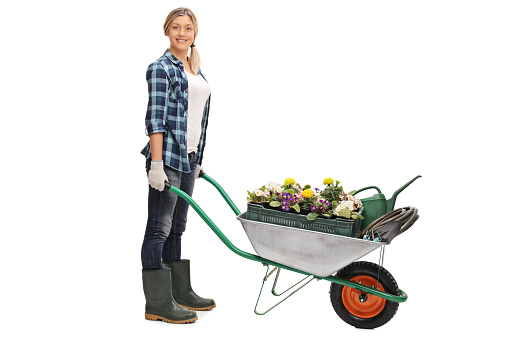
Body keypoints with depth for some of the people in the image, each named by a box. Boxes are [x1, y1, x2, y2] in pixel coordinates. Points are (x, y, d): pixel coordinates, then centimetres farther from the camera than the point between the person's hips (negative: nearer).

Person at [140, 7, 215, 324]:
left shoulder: (195, 69, 18)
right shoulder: (161, 68, -6)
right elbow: (156, 118, -14)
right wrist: (156, 164, -19)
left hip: (189, 157, 8)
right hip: (167, 156, -8)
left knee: (177, 226, 15)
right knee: (159, 228, -2)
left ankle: (180, 292, 25)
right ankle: (158, 303, 6)